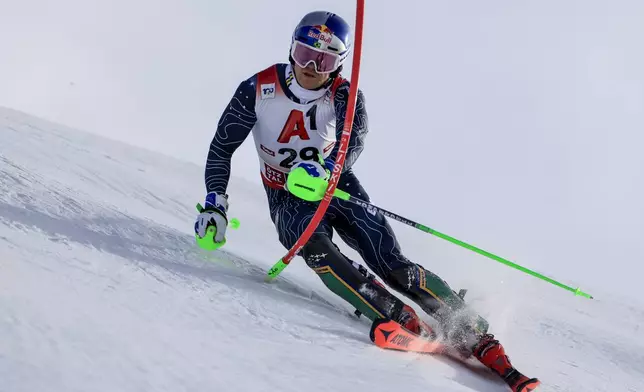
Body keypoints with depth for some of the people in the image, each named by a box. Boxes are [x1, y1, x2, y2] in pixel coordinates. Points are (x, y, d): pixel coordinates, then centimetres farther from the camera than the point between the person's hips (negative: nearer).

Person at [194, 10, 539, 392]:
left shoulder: (344, 95, -11)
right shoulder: (257, 90, -11)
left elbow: (355, 139, -30)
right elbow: (222, 148, -3)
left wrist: (323, 168, -51)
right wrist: (215, 203, -14)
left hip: (337, 186, 1)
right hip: (287, 198, 0)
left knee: (393, 265, -16)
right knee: (316, 249, -34)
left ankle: (479, 339, -17)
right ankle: (405, 319, -46)